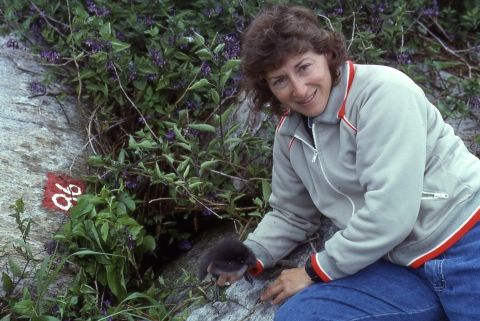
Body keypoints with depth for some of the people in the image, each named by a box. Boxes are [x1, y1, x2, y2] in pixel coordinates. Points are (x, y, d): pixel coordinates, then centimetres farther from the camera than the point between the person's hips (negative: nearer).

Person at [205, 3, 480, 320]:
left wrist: (316, 272, -13)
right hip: (404, 269, 7)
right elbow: (290, 215, 18)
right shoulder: (290, 134, 6)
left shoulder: (382, 91, -17)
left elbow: (391, 212, -22)